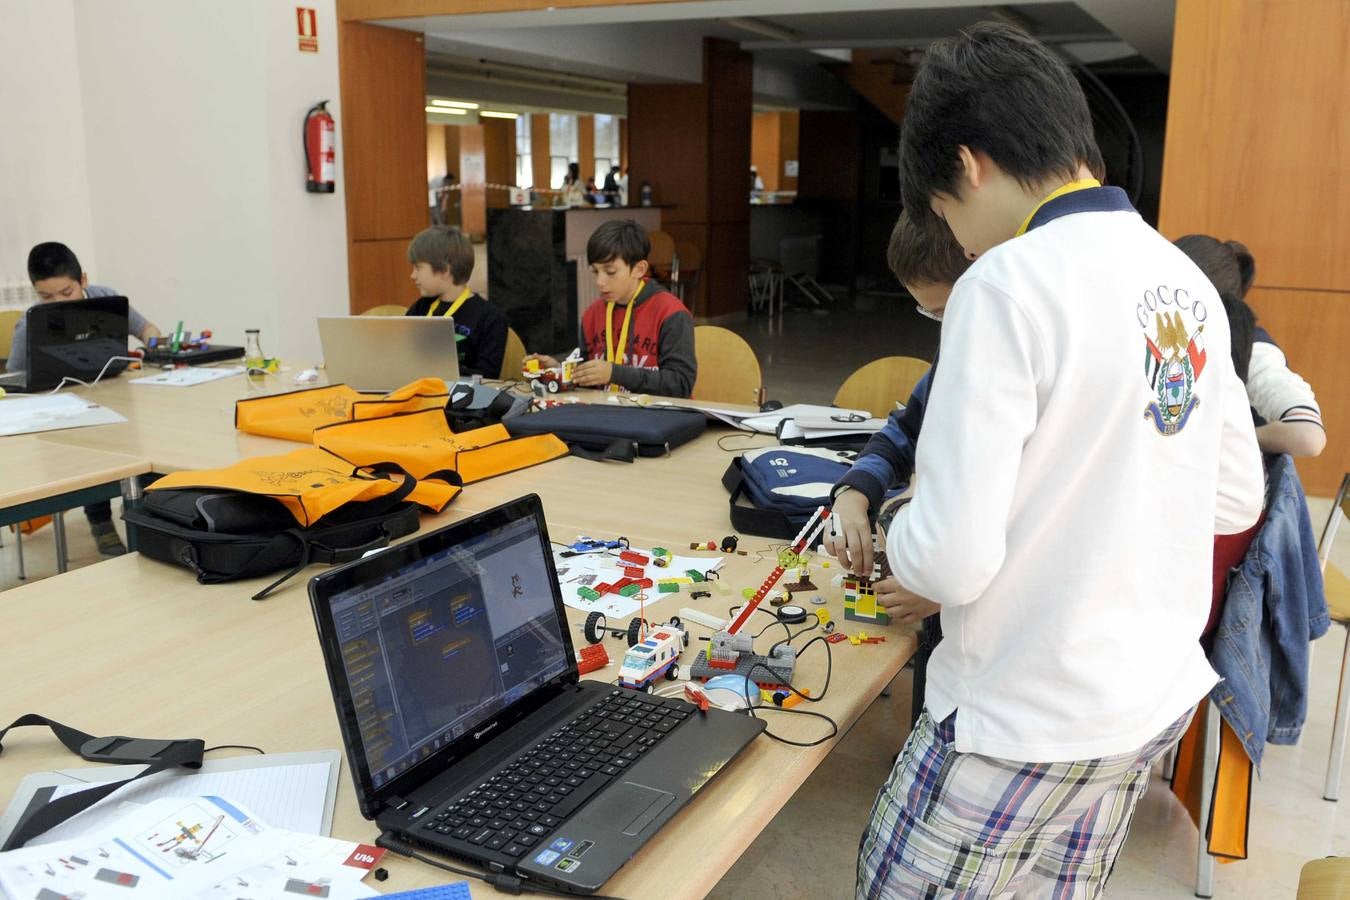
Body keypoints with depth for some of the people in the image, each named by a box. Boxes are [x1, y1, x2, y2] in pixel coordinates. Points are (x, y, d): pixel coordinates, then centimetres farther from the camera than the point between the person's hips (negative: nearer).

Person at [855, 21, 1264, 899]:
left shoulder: (1010, 283, -21)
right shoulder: (1187, 281, 3)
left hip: (1025, 720, -7)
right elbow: (1238, 498, 13)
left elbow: (952, 560, -24)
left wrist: (904, 539, -2)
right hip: (1156, 700, 8)